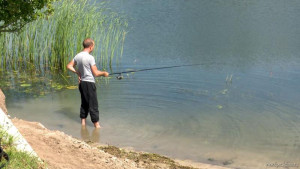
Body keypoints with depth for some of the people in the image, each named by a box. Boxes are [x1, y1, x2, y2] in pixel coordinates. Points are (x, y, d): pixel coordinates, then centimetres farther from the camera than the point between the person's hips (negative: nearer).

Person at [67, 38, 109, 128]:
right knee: (93, 104, -1)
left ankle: (83, 121, 22)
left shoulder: (77, 56, 3)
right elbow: (95, 73, -16)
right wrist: (104, 73, 0)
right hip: (89, 83, -7)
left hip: (81, 83, 8)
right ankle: (96, 124, 3)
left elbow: (69, 66, 12)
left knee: (84, 103, 17)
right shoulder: (90, 57, -19)